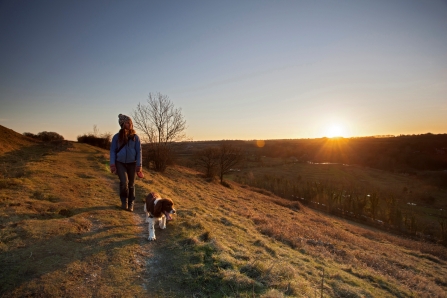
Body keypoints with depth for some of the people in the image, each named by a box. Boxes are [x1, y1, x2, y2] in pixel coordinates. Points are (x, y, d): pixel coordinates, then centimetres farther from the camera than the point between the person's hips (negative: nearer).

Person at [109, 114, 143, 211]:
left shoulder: (135, 137, -2)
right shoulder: (117, 137, -1)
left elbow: (139, 151, -1)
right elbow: (113, 151, 2)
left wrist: (139, 165, -7)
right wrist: (112, 164, -8)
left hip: (132, 163, 1)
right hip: (120, 163, -1)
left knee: (131, 184, 8)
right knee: (124, 182, -17)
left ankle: (131, 203, 24)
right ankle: (124, 201, 8)